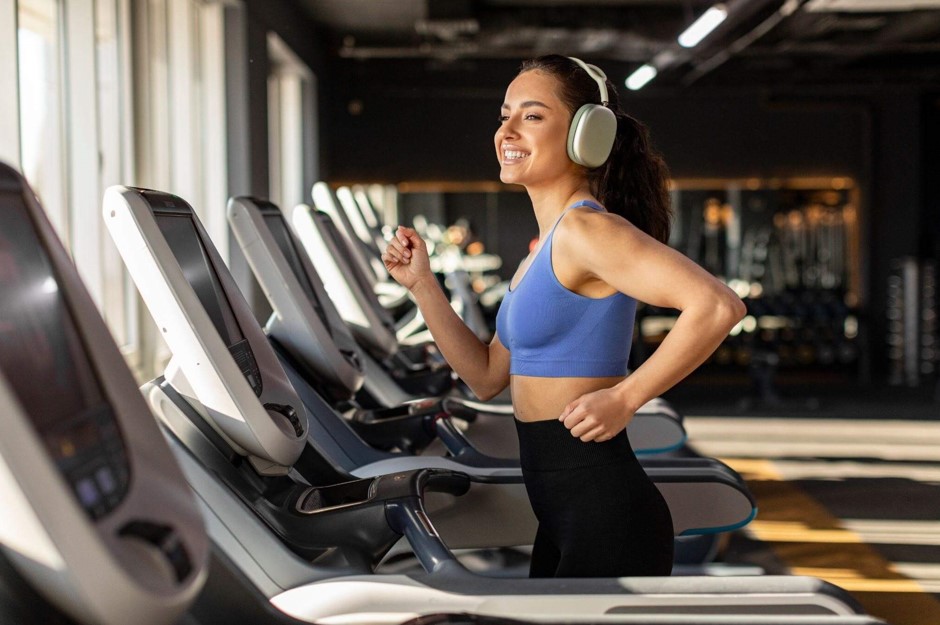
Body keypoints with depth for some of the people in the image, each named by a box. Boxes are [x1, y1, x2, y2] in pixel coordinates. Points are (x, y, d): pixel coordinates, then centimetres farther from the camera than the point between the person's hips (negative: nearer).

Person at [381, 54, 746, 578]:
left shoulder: (586, 228, -16)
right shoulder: (547, 247, 13)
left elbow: (719, 306, -29)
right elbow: (488, 377, 16)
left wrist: (623, 399, -22)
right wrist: (422, 283, 10)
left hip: (605, 519, -10)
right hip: (566, 518, 10)